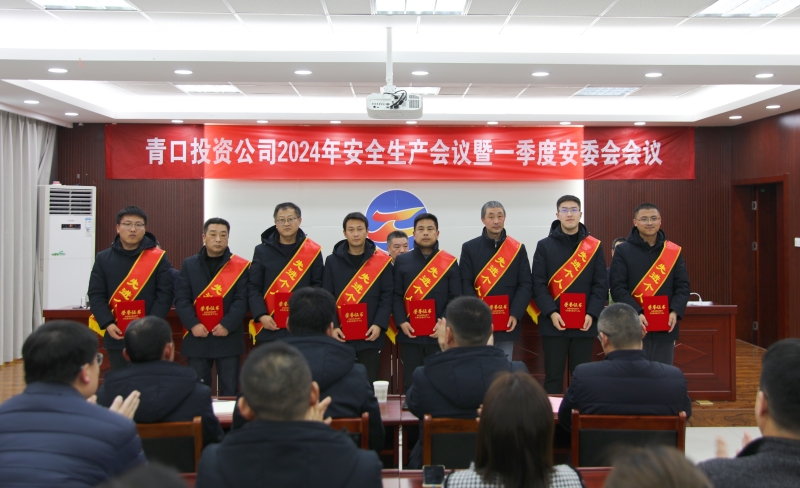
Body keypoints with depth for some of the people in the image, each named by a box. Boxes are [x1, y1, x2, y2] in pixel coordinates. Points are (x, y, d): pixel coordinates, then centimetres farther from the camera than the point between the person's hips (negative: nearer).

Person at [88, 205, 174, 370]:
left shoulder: (158, 258, -1)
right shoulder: (103, 258, 6)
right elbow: (96, 295, 4)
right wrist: (107, 324, -11)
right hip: (116, 336, 2)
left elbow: (165, 293, -5)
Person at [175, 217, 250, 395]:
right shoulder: (189, 264, 7)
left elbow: (242, 299, -7)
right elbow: (181, 299, 1)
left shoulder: (240, 266, 0)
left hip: (228, 337, -2)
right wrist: (192, 324, -13)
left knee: (229, 390, 6)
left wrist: (227, 324, -18)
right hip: (197, 337, 2)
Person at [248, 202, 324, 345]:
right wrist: (261, 315, -12)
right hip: (269, 328, 1)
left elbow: (317, 286, 3)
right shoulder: (262, 251, 5)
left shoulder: (313, 251, 3)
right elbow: (254, 288, 2)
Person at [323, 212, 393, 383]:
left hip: (370, 336, -1)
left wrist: (379, 324, -13)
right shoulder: (332, 261, 5)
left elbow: (387, 296, -1)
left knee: (369, 382, 6)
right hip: (341, 335, 1)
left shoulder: (382, 260, 1)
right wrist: (333, 326, -11)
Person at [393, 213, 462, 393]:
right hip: (410, 333, 1)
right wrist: (401, 322, -10)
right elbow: (396, 295, 3)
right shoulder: (401, 261, 6)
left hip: (440, 334, 0)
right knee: (411, 382, 8)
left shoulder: (449, 262, 3)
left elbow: (455, 297, 0)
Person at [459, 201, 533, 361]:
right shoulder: (469, 248, 2)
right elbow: (465, 284, -3)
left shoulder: (518, 249, 6)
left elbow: (525, 285, 2)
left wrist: (515, 315, -11)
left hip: (507, 323, 1)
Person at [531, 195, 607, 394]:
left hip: (585, 323, 1)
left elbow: (601, 285, 2)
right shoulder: (544, 246, 3)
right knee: (553, 376, 5)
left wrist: (592, 314, -11)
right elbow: (538, 284, -3)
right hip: (553, 323, -1)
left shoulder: (594, 246, 6)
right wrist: (551, 313, -15)